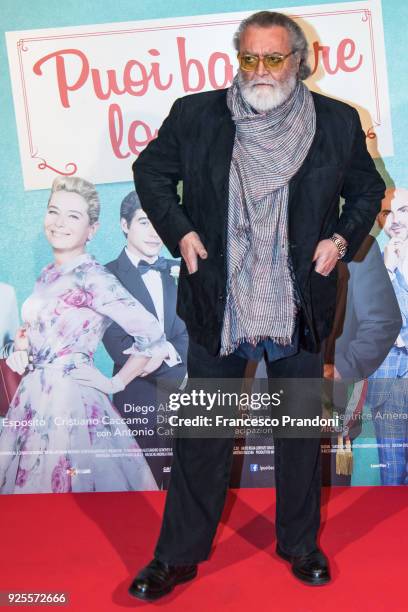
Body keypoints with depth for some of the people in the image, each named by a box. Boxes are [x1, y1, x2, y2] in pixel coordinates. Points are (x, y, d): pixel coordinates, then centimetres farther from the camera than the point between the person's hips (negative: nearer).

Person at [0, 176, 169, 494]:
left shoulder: (92, 277, -15)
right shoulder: (48, 274, 8)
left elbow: (152, 335, -21)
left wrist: (116, 383, -10)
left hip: (68, 401, -8)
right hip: (33, 399, 8)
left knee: (70, 486, 3)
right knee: (33, 483, 17)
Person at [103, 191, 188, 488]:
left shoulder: (177, 272, 9)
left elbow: (190, 329, 6)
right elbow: (118, 346, -13)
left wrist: (171, 349, -17)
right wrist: (179, 378, -16)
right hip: (139, 401, -4)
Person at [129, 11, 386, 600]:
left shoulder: (338, 122, -1)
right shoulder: (194, 115, -2)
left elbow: (368, 189, 12)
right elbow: (150, 172, 9)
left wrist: (342, 237, -5)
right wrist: (179, 230, -5)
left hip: (300, 308, 1)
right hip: (218, 308, -1)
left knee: (301, 429, 14)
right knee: (201, 434, 8)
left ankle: (300, 544, 36)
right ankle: (179, 555, 25)